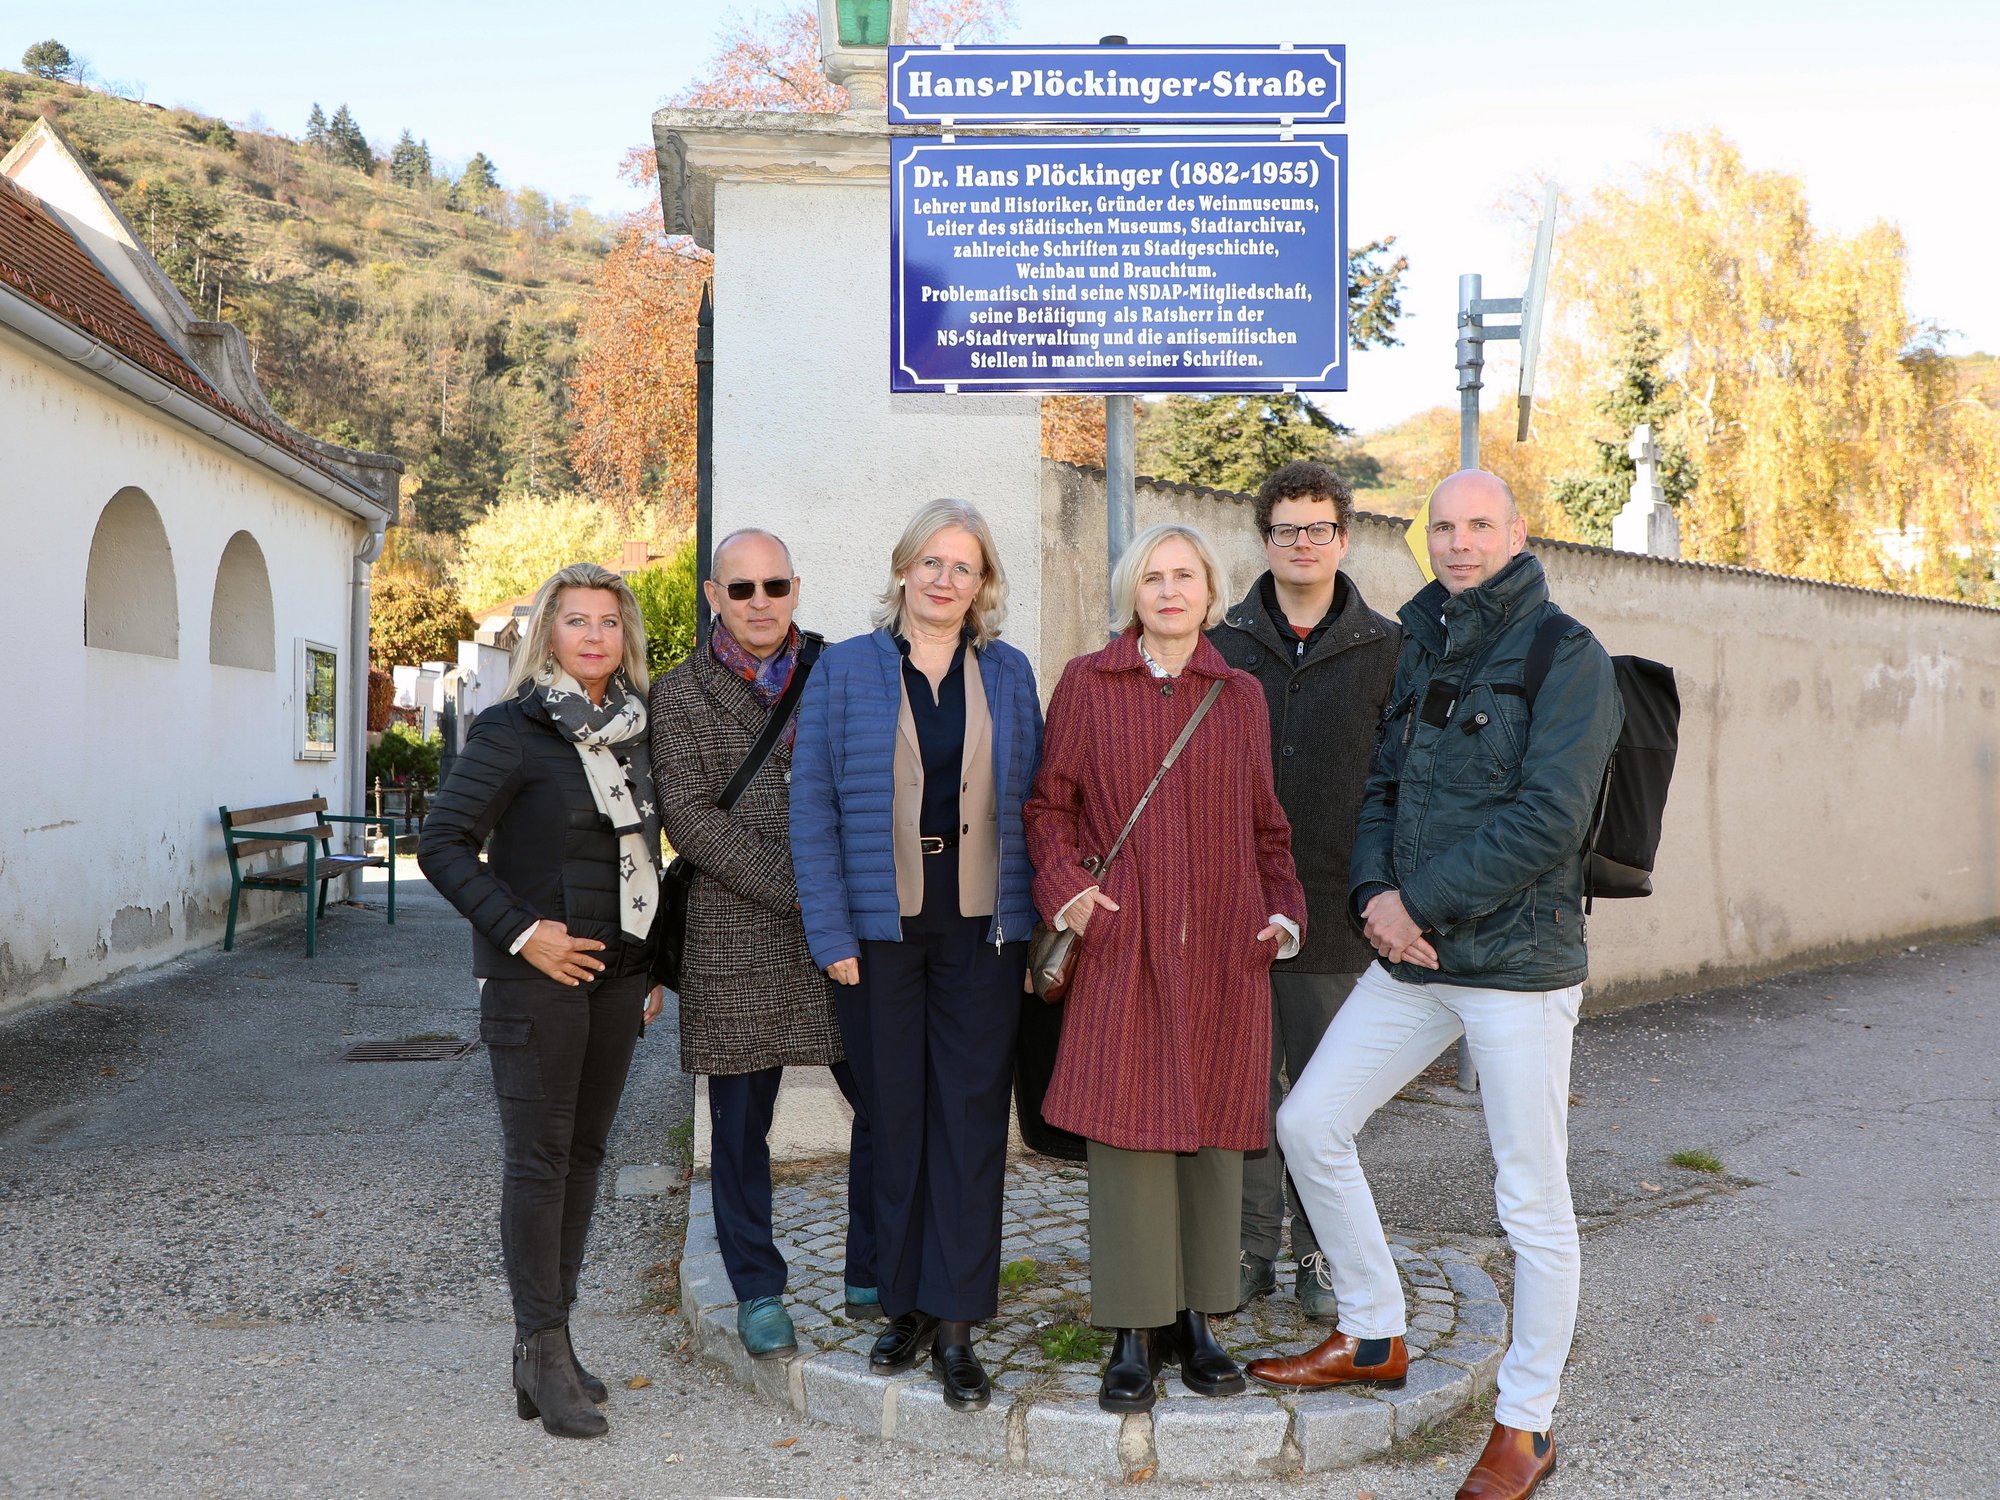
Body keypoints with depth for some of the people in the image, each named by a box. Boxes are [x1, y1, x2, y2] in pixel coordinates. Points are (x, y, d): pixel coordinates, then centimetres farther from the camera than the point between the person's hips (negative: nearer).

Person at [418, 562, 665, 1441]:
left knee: (584, 1154, 11)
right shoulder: (513, 730, -9)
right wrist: (521, 931, -17)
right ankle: (546, 1357, 8)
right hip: (538, 974, -6)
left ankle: (544, 1343, 23)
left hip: (617, 974, 6)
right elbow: (443, 844, -11)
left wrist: (653, 965, 12)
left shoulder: (633, 730, 10)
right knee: (539, 1159, -1)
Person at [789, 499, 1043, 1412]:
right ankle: (906, 1304, 22)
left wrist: (1033, 918, 0)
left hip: (982, 929, 1)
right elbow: (812, 809, -1)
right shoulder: (845, 671, 3)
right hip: (880, 927, -1)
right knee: (894, 1119, 7)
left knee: (970, 1118, 0)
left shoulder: (1008, 675, 8)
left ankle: (956, 1322, 7)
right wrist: (831, 934, -7)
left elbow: (1031, 801, 8)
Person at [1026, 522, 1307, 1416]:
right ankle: (1134, 1335, 9)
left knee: (1211, 1128, 6)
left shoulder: (1241, 695, 12)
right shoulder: (1087, 684, 6)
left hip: (1223, 945, 2)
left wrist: (1283, 908, 5)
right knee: (1125, 1128, -3)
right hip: (1121, 945, -2)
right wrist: (1065, 888, -8)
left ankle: (1196, 1321, 20)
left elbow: (1265, 823, 17)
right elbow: (1047, 804, 7)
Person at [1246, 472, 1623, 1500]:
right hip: (1410, 957, 7)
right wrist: (1372, 893, -5)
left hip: (1518, 961, -7)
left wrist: (1420, 902, -17)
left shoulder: (1565, 656, -9)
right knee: (1307, 1122, 9)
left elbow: (1546, 819, -17)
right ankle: (1373, 1338, 27)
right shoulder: (1417, 649, 12)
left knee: (1532, 1198, 2)